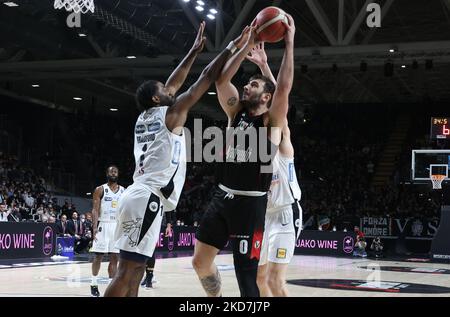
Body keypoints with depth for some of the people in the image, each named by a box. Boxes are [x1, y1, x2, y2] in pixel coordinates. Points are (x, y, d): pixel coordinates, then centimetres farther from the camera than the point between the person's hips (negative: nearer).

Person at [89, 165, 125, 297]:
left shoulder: (124, 191, 9)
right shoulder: (100, 190, -2)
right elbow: (95, 210, -7)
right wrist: (95, 227, -18)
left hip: (118, 226, 3)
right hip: (103, 225, -3)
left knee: (115, 258, 3)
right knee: (98, 256, 0)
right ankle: (94, 284, 11)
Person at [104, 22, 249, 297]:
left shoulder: (145, 117, 20)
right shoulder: (171, 113, 1)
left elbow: (175, 83, 32)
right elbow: (208, 77, 4)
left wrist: (195, 50, 37)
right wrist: (232, 48, 14)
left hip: (141, 196, 9)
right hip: (148, 198, -9)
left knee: (135, 270, 11)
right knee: (127, 271, -13)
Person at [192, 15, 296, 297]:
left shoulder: (272, 121, -3)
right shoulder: (236, 113, 12)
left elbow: (284, 88, -18)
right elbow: (221, 80, 4)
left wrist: (290, 43, -14)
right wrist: (248, 45, 4)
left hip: (251, 203, -6)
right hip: (222, 197, 6)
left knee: (246, 271, -5)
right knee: (200, 262, 9)